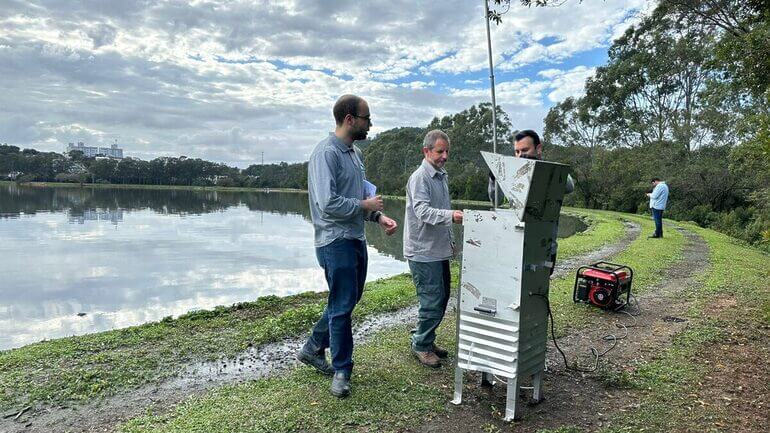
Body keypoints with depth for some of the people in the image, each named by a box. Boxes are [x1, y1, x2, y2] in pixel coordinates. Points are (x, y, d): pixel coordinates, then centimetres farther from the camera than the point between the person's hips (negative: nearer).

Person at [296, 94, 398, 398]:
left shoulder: (355, 153, 13)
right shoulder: (326, 153, -17)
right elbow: (328, 204, -26)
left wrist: (379, 216, 4)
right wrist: (365, 205, -13)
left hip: (357, 239, 10)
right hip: (336, 242, -9)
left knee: (348, 301, 19)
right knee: (342, 306, 1)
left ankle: (313, 349, 36)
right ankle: (341, 371, 18)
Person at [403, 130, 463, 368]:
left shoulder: (441, 176, 16)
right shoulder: (420, 178, -15)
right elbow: (423, 211, -28)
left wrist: (449, 240, 24)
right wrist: (450, 216, -43)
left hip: (439, 250, 10)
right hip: (423, 252, -9)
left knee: (442, 297, 15)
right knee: (432, 301, -6)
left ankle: (426, 340, 30)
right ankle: (421, 345, 11)